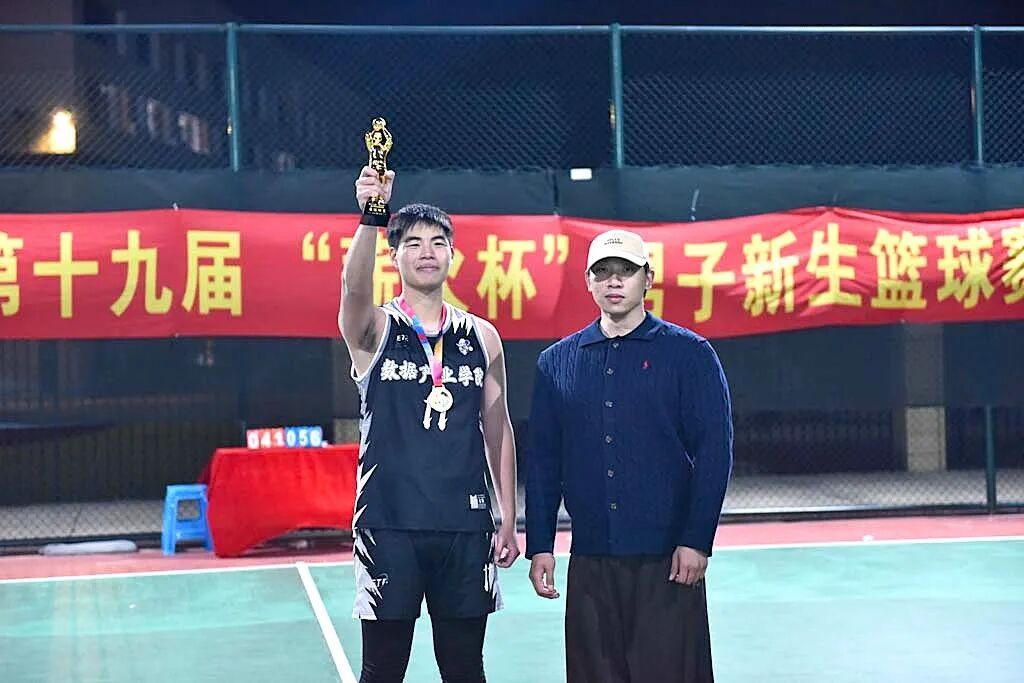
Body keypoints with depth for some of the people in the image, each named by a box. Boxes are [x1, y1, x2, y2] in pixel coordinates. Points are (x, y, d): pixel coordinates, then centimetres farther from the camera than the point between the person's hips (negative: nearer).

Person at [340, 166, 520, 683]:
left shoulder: (481, 336, 8)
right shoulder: (374, 329, -1)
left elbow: (498, 428, 11)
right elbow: (355, 287, -24)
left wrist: (508, 521, 8)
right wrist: (370, 218, -41)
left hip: (465, 524, 3)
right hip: (389, 523, -2)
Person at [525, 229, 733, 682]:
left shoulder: (690, 354, 1)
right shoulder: (556, 363, 10)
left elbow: (713, 452, -4)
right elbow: (542, 461, 11)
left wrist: (696, 541, -10)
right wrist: (539, 546, 5)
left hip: (667, 561, -3)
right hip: (589, 560, 3)